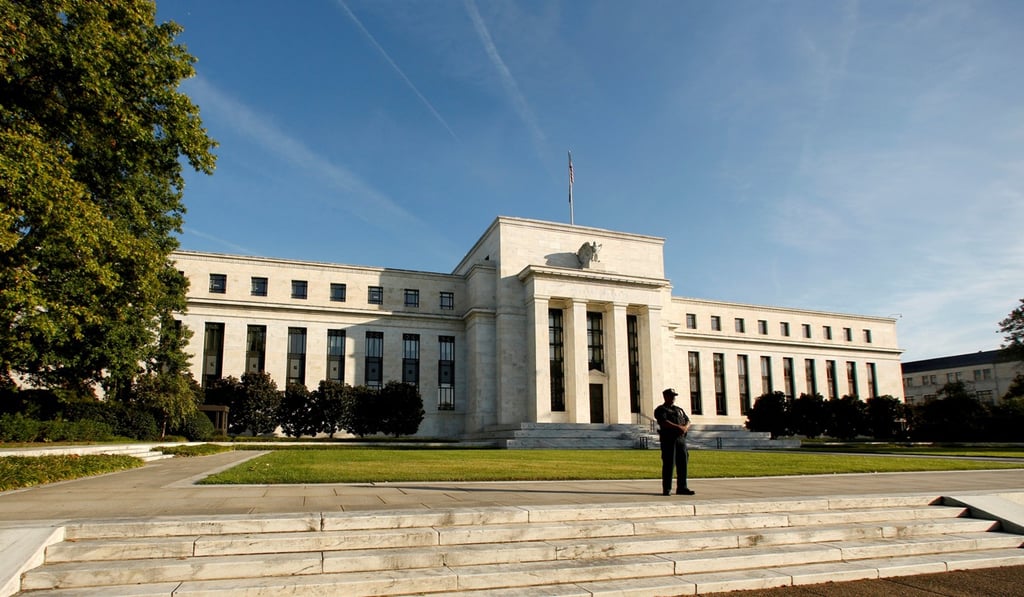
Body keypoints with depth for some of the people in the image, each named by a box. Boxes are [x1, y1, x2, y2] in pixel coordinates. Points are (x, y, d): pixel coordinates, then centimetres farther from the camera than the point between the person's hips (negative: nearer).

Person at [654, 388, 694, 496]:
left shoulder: (679, 410, 24)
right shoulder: (660, 410, 3)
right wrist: (679, 427, -19)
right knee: (669, 464, -7)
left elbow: (687, 421, 15)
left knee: (683, 464, 4)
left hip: (681, 439, 6)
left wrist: (685, 428, -8)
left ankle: (682, 488, 11)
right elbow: (664, 422, -13)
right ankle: (666, 489, -3)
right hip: (668, 439, -6)